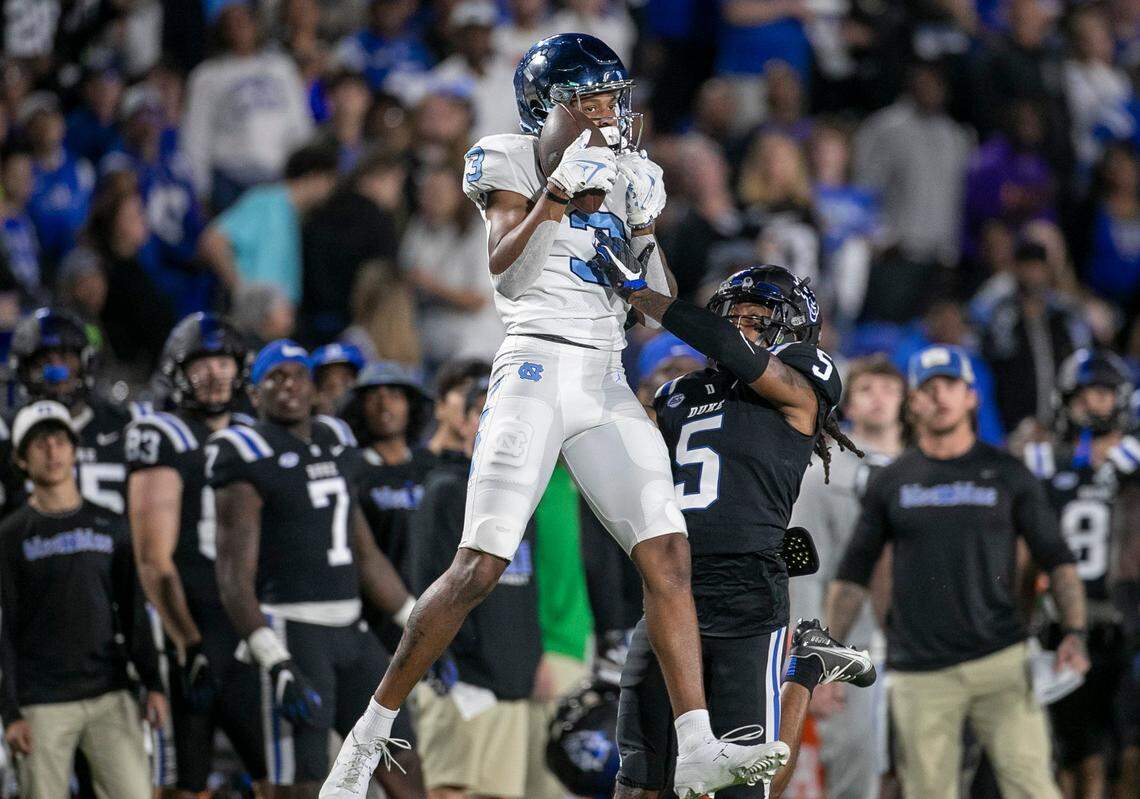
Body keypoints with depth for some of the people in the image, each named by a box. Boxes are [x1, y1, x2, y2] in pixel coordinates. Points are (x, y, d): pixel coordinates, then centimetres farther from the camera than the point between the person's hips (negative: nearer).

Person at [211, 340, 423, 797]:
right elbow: (235, 579, -14)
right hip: (292, 632, -7)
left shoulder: (335, 446, 14)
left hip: (349, 631, 7)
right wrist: (277, 666, -24)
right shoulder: (250, 461, -8)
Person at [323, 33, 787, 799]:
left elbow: (662, 305, 17)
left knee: (668, 552, -8)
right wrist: (556, 195, -24)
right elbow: (506, 270, -13)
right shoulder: (516, 163, 1)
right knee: (480, 568, -11)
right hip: (538, 368, -6)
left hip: (609, 382, 6)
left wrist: (643, 228, 2)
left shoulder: (630, 178, 18)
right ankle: (371, 732, -2)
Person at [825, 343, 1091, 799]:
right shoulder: (891, 482, 10)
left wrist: (1075, 632, -6)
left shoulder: (1007, 474, 8)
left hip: (1000, 661, -1)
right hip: (919, 672, 1)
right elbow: (853, 575, 14)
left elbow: (1057, 560, 9)